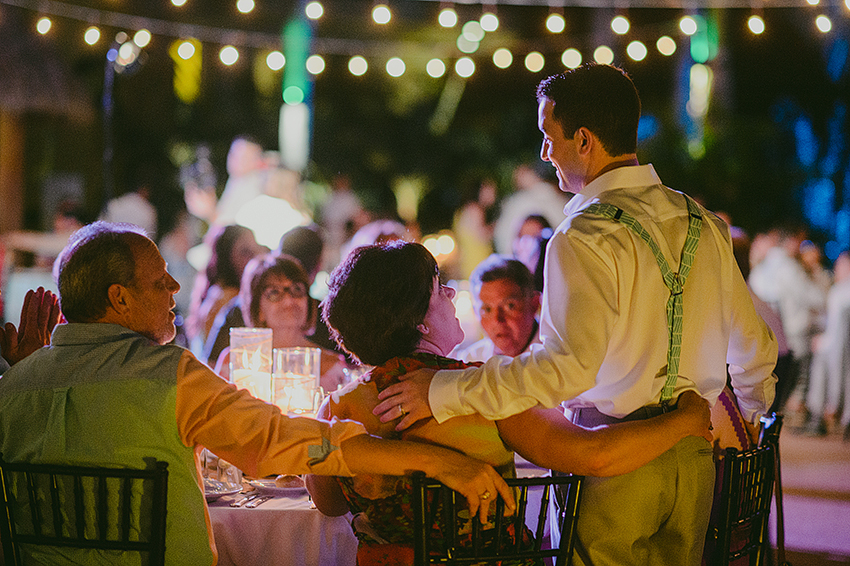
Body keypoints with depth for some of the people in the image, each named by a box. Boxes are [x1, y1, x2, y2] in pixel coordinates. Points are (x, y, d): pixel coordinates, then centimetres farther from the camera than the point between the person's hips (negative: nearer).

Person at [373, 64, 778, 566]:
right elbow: (756, 346, 14)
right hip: (694, 454, 7)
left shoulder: (586, 237, -17)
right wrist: (745, 430, 32)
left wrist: (444, 393, -24)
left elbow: (570, 364, -28)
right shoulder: (704, 224, 6)